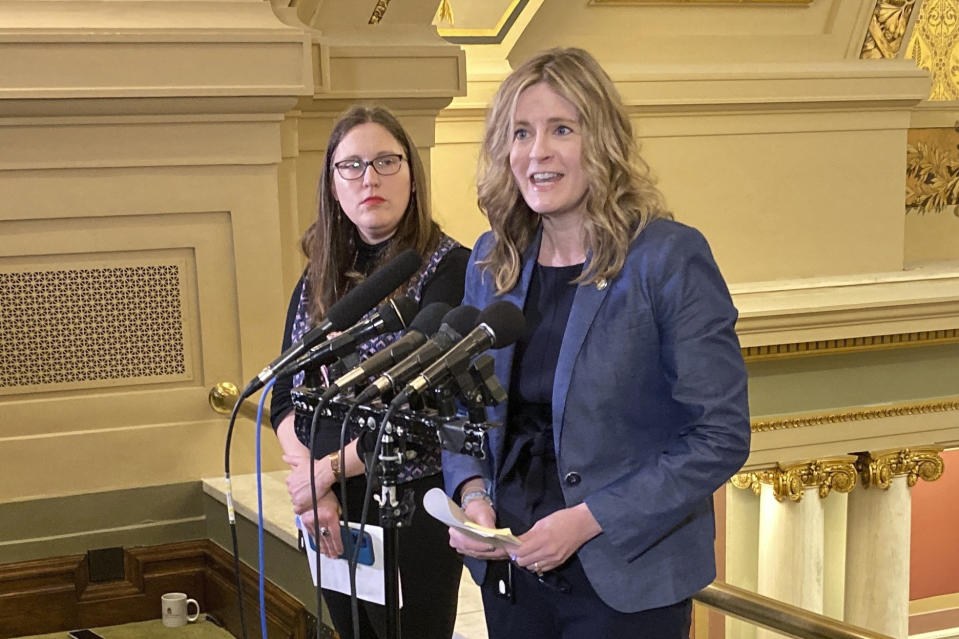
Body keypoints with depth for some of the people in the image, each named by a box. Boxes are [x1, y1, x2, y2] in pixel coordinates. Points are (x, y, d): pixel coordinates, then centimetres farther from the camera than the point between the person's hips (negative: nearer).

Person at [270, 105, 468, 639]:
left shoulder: (448, 269, -12)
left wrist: (327, 470, -14)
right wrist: (309, 485, -10)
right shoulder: (318, 279, 8)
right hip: (330, 514, 6)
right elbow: (285, 398, 6)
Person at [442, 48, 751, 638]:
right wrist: (472, 493, -5)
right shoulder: (492, 261, 4)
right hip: (510, 571, 5)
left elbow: (721, 437, -14)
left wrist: (588, 520, -19)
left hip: (625, 583, -5)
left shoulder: (671, 258, -12)